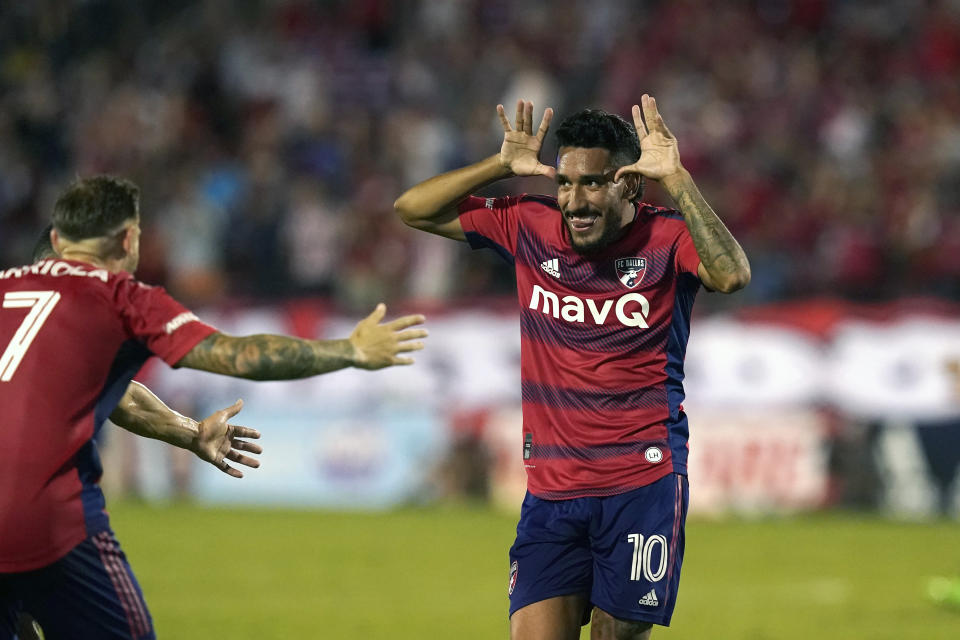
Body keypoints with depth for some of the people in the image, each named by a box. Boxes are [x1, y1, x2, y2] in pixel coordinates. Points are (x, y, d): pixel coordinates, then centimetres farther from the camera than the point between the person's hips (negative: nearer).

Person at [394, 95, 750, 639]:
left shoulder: (667, 240, -6)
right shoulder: (530, 227, 5)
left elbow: (732, 276, -28)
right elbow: (413, 209, 11)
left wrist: (677, 181, -27)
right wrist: (501, 166, -1)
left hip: (643, 487, -3)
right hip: (550, 488, 3)